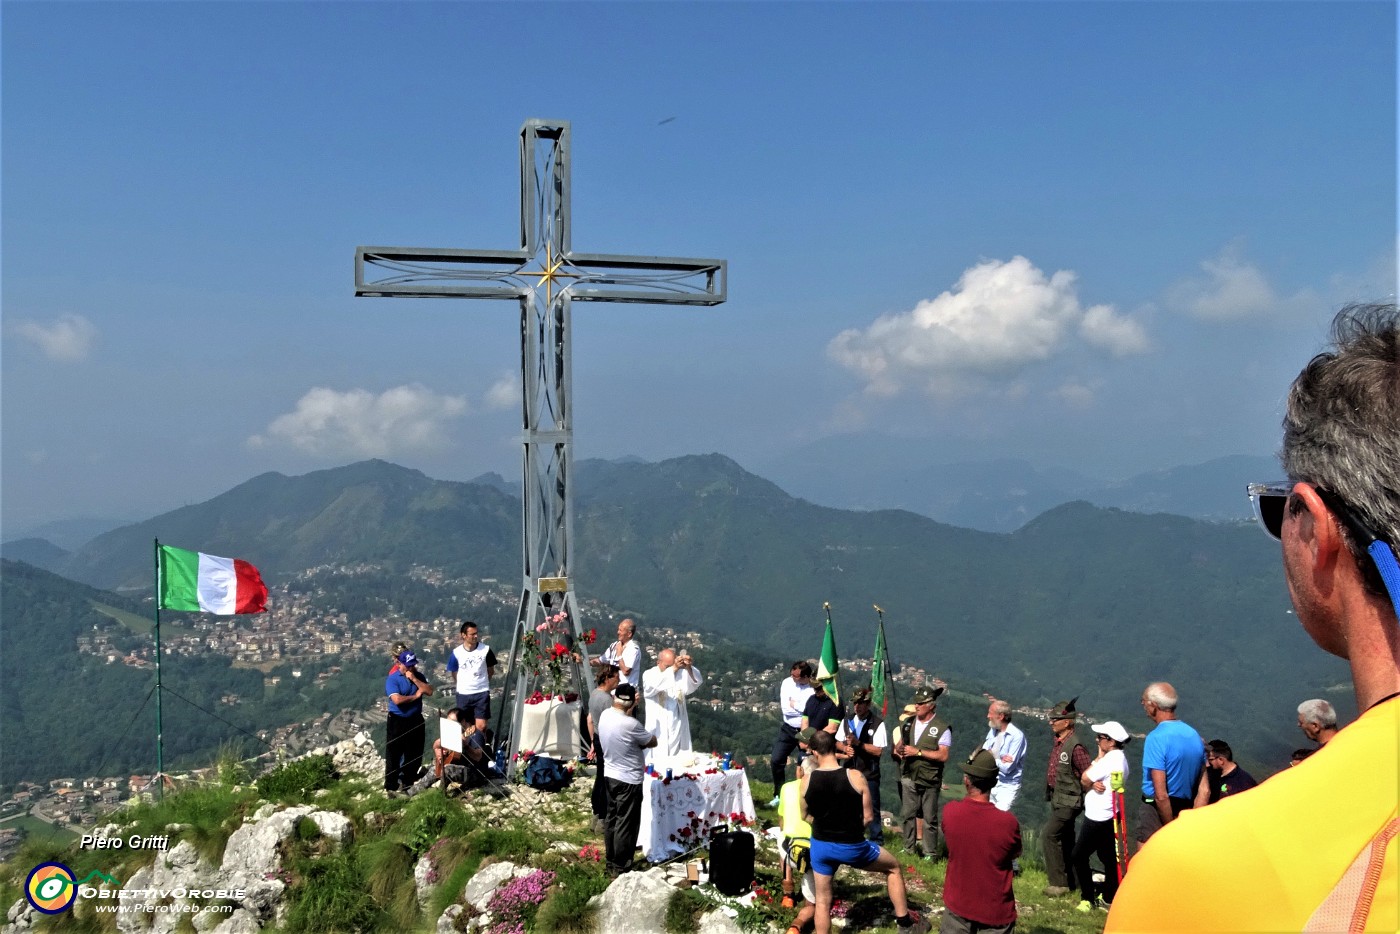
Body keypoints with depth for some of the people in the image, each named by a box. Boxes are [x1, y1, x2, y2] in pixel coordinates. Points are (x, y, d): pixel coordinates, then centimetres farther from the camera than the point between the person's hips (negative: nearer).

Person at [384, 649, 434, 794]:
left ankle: (408, 781, 26)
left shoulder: (418, 676, 6)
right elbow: (397, 700, -24)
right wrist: (415, 696, -11)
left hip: (416, 720, 5)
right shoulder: (392, 679, -11)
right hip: (397, 721, -5)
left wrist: (414, 679, -13)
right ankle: (390, 786, 5)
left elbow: (429, 691, -6)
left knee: (414, 753, 12)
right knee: (393, 755, 0)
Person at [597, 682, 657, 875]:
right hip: (628, 780, -8)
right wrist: (639, 743, 6)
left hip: (609, 775, 8)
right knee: (625, 824, 3)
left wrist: (631, 708, 17)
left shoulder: (605, 715, -3)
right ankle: (620, 867, 10)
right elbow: (652, 742, -11)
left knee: (612, 820, 17)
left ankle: (611, 862, 27)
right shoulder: (630, 724, -26)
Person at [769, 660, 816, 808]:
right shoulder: (787, 683, -6)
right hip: (788, 729, 4)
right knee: (776, 761, 5)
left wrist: (794, 704, -15)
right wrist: (802, 708, -15)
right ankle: (779, 795, 22)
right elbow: (785, 708, -10)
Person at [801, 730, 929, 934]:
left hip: (821, 846, 2)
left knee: (822, 900, 18)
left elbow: (806, 816, 2)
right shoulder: (855, 777, -18)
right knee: (894, 867, 24)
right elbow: (867, 817, -10)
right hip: (852, 846, -2)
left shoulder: (806, 780, -12)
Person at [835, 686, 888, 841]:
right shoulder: (847, 722, 6)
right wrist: (845, 748, -8)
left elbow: (878, 751, -13)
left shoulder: (877, 725, -9)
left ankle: (877, 841, 11)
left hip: (869, 775, -5)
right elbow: (837, 743, 14)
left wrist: (858, 743, -20)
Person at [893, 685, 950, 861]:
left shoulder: (941, 729, -8)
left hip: (929, 782, -5)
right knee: (907, 815, 10)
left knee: (929, 819, 3)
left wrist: (918, 752, -19)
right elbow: (899, 746, 20)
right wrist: (898, 750, -5)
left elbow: (943, 756, -17)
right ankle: (909, 848, 23)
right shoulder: (908, 724, 9)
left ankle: (930, 853, 12)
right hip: (909, 778, 5)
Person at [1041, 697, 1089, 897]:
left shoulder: (1075, 746, -21)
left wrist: (1082, 798, -11)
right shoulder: (1058, 742, 6)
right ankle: (1070, 880, 27)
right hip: (1057, 798, 9)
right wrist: (1051, 793, 12)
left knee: (1049, 835, -12)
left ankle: (1058, 882, -4)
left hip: (1068, 801, -9)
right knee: (1065, 839, 16)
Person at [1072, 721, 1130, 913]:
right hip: (1106, 816, 10)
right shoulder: (1119, 758, 11)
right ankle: (1108, 897, 21)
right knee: (1109, 858, 14)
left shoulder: (1110, 759, -21)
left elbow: (1084, 779, -14)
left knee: (1079, 855, -3)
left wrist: (1098, 757, -8)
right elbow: (1088, 781, 12)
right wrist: (1093, 783, -10)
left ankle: (1088, 899, 1)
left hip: (1098, 818, -10)